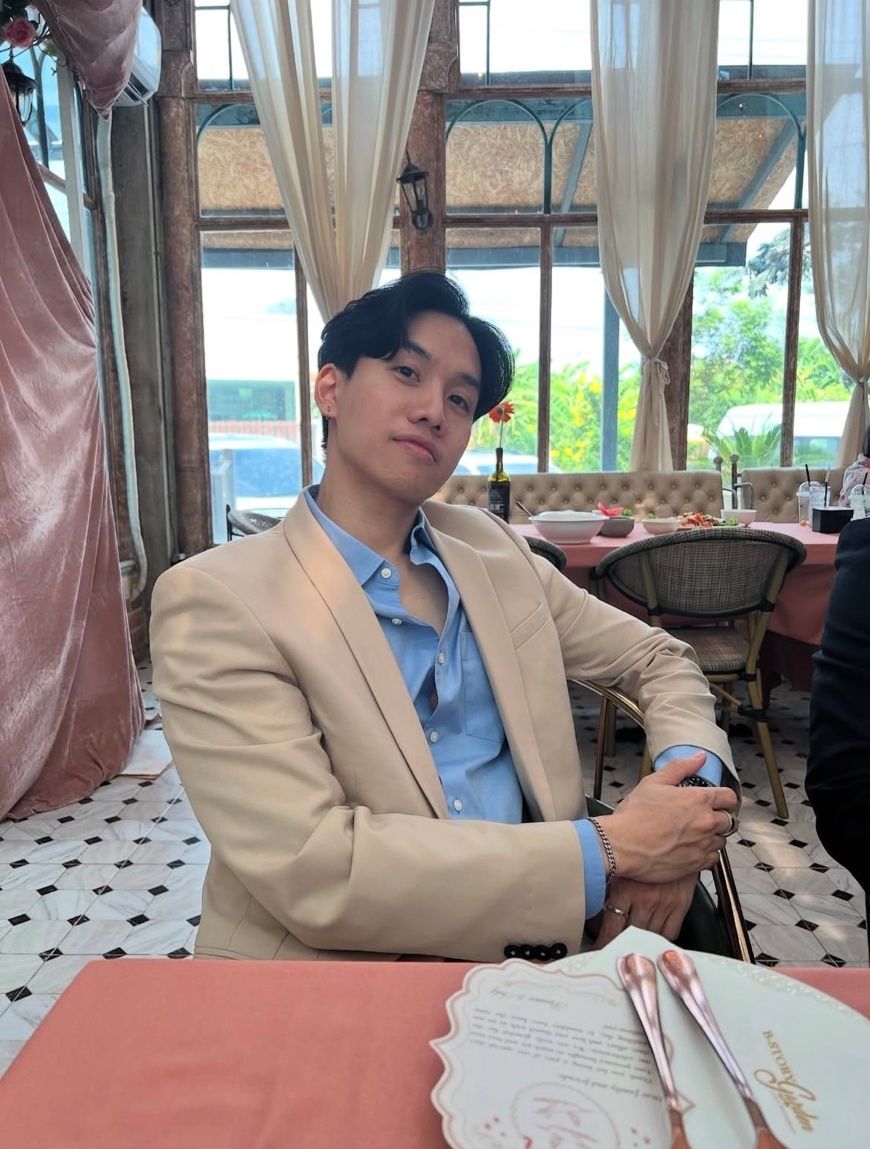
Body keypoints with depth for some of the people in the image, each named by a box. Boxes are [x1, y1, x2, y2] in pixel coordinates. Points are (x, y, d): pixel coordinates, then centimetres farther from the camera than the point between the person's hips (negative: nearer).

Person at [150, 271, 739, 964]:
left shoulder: (494, 551, 4)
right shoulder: (216, 600, -12)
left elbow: (658, 659, 11)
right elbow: (308, 867, -19)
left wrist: (686, 786, -8)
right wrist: (607, 852, -18)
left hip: (536, 939, 4)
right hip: (341, 967, -3)